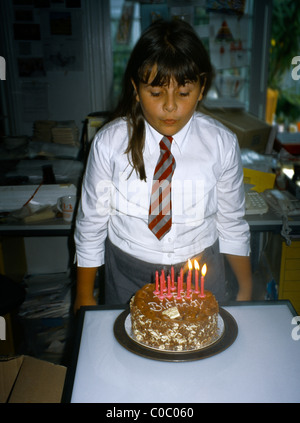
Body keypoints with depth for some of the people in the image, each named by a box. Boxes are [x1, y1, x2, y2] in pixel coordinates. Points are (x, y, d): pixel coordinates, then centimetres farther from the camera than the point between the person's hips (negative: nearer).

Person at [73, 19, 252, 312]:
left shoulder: (222, 144, -11)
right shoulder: (109, 143, -14)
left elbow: (231, 222, 0)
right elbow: (91, 222, -5)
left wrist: (245, 289, 9)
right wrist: (84, 298, 2)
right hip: (128, 279, 0)